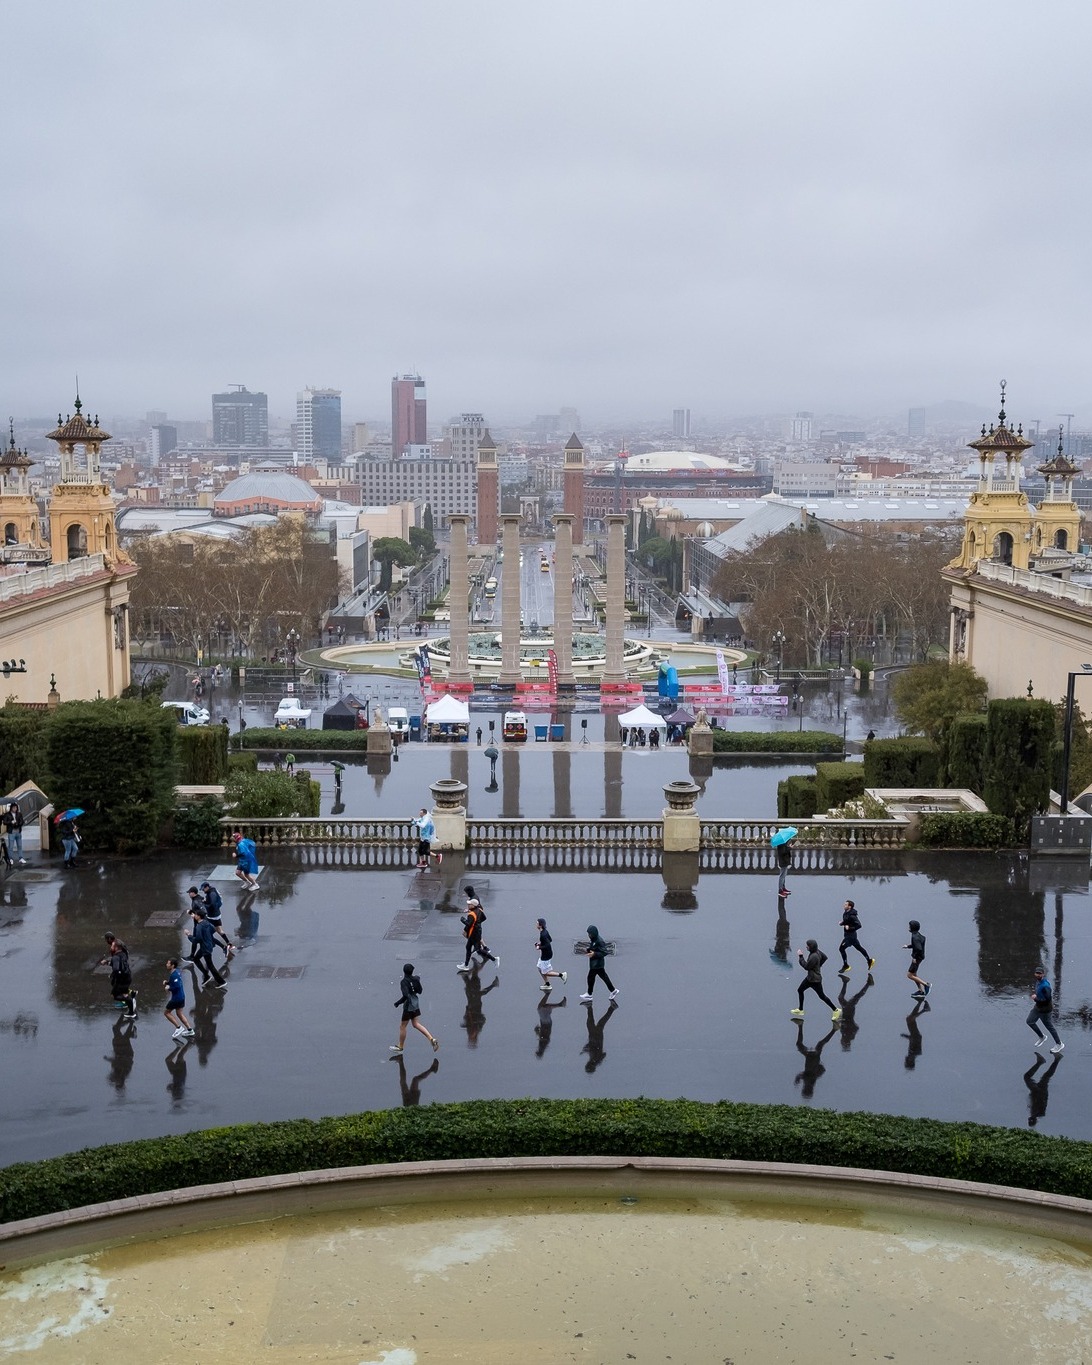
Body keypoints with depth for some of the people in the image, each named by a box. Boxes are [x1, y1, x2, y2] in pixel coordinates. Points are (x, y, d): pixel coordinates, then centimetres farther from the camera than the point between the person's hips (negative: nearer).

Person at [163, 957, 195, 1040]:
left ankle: (179, 1027, 6)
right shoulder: (177, 972, 6)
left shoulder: (174, 975, -24)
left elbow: (177, 986, -29)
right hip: (181, 996, 9)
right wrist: (167, 982, 7)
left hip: (176, 998, -9)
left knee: (166, 1012, 8)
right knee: (179, 1014, 20)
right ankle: (190, 1029, 21)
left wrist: (168, 988, -15)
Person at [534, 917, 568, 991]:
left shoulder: (543, 935, -28)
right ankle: (547, 985, 28)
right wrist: (540, 943, 10)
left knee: (546, 972, 2)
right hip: (544, 955, 10)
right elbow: (550, 940, 16)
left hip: (546, 956, -10)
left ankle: (562, 974, 6)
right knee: (540, 969, 19)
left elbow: (548, 945, -31)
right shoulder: (545, 931, 2)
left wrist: (539, 947, -19)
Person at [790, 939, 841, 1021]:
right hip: (810, 978, 10)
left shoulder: (814, 957, -33)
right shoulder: (817, 951, -6)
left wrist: (800, 956, -19)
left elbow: (806, 967, -24)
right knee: (800, 990, 18)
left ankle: (836, 1010, 21)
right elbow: (824, 957, 10)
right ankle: (800, 1010, 31)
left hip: (815, 980, -10)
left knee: (822, 996, 6)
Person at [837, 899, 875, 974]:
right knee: (859, 948, 19)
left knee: (841, 948, -7)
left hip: (850, 935, -10)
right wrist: (842, 923, 3)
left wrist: (849, 928, -27)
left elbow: (859, 925, -25)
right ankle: (869, 960, 32)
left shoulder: (852, 915, -24)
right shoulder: (846, 913, 3)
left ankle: (846, 966, 3)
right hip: (847, 934, 10)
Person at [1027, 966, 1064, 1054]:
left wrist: (1036, 998, -24)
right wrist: (1035, 993, 1)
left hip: (1044, 1010, -9)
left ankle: (1059, 1044, 24)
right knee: (1030, 1021, 16)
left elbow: (1047, 1000, -32)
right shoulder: (1038, 981, -2)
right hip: (1038, 1007, 9)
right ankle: (1041, 1037, 34)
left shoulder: (1045, 986, -31)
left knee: (1050, 1027, 6)